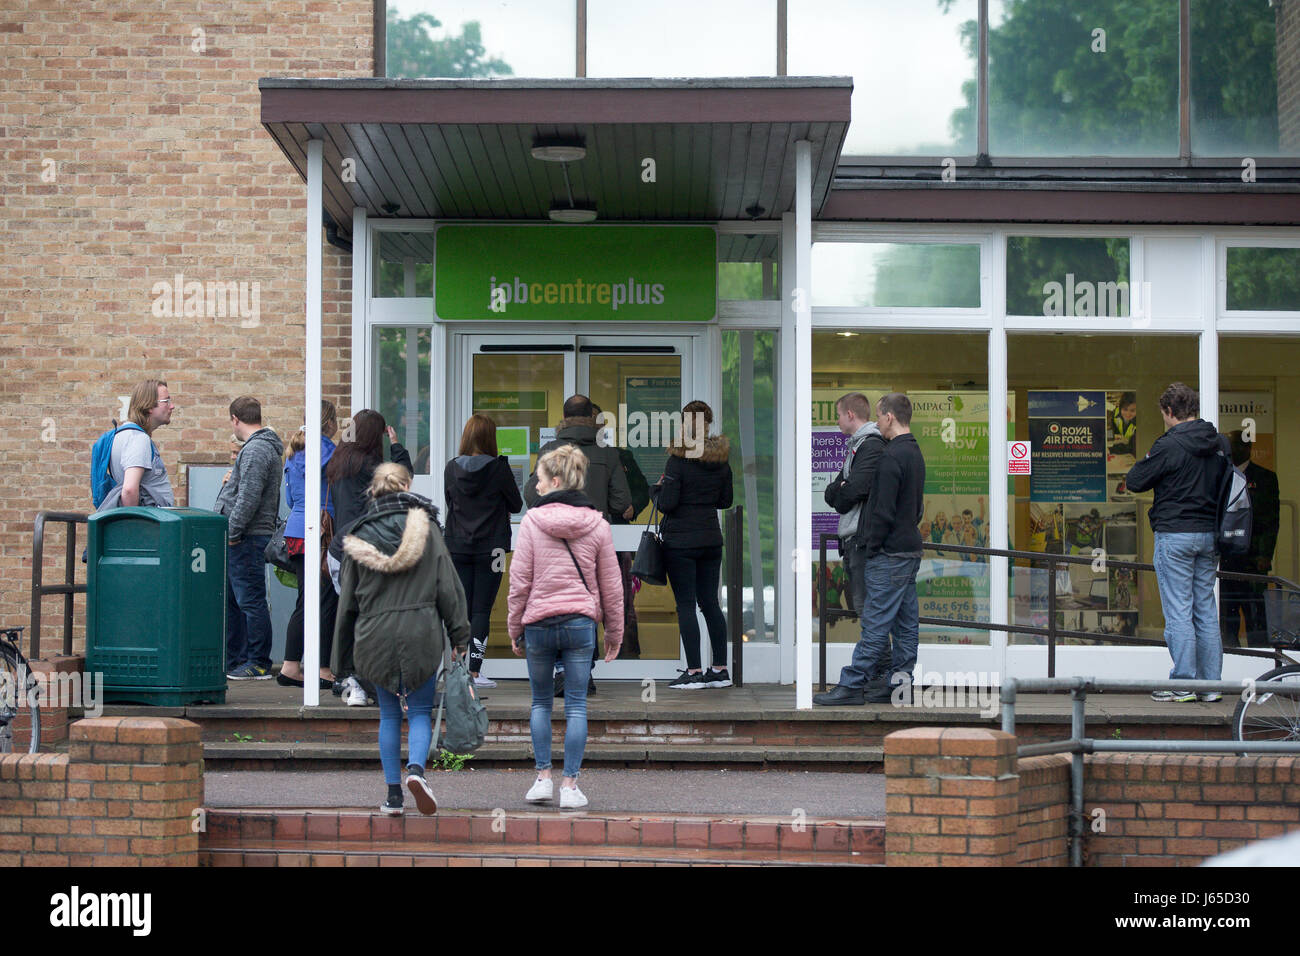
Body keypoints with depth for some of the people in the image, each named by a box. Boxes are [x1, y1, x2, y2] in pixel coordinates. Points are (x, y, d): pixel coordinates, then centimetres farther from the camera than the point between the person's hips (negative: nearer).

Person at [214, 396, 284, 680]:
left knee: (250, 601, -6)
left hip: (247, 539, -11)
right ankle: (232, 661, 22)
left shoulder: (256, 450, -15)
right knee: (231, 601, 15)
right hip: (241, 540, 11)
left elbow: (248, 498, -21)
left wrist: (232, 533, -18)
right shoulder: (265, 447, 19)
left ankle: (259, 664, -3)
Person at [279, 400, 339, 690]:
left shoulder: (295, 451, 15)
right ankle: (324, 670, -3)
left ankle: (290, 666, 10)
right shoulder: (325, 449, -10)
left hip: (295, 532, 8)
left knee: (305, 601, 12)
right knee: (327, 601, -4)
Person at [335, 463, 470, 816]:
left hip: (375, 636, 1)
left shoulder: (360, 536, 2)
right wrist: (459, 635, 6)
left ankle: (393, 794, 8)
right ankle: (416, 768, -19)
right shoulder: (426, 528, -1)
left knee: (389, 714, 11)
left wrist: (342, 643, 19)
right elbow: (448, 587, 0)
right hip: (421, 635, -1)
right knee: (420, 710, 7)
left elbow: (347, 596, 8)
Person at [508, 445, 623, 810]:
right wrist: (614, 632, 16)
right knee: (576, 705, 4)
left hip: (538, 623, -1)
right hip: (580, 623, 1)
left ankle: (543, 778, 10)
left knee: (541, 702, 14)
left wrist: (514, 628, 7)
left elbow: (519, 580, -3)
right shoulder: (597, 525, 1)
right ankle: (570, 785, 2)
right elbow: (610, 585, 6)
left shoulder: (532, 521, -5)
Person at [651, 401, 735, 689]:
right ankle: (720, 669, 13)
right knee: (710, 602, 12)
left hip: (680, 541, -6)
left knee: (685, 605, -2)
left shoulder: (678, 459, -13)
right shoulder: (721, 460, 5)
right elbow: (726, 501, 14)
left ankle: (694, 671, -4)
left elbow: (666, 503, -15)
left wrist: (656, 489, 5)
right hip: (711, 538, 6)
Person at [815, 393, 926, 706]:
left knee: (875, 623, -8)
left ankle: (851, 686, -6)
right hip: (911, 549, 10)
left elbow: (884, 511, -20)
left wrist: (871, 548, -12)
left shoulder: (892, 456, -17)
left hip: (890, 554, -10)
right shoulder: (916, 453, 15)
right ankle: (900, 683, 13)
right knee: (906, 623, 10)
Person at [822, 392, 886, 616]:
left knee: (865, 605, -11)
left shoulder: (872, 446, -12)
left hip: (863, 538, -10)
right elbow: (831, 493, 17)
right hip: (851, 540, 10)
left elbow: (854, 490, -21)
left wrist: (838, 500, 0)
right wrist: (838, 490, -6)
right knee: (859, 604, 13)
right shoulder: (855, 445, 20)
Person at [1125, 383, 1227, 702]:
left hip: (1175, 534, -6)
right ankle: (1211, 683, 13)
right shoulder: (1219, 444, 7)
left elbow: (1134, 481, -7)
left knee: (1178, 612, -3)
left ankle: (1184, 684, -2)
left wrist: (1148, 463, 10)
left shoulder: (1169, 445, -14)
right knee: (1206, 610, 11)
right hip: (1210, 534, 7)